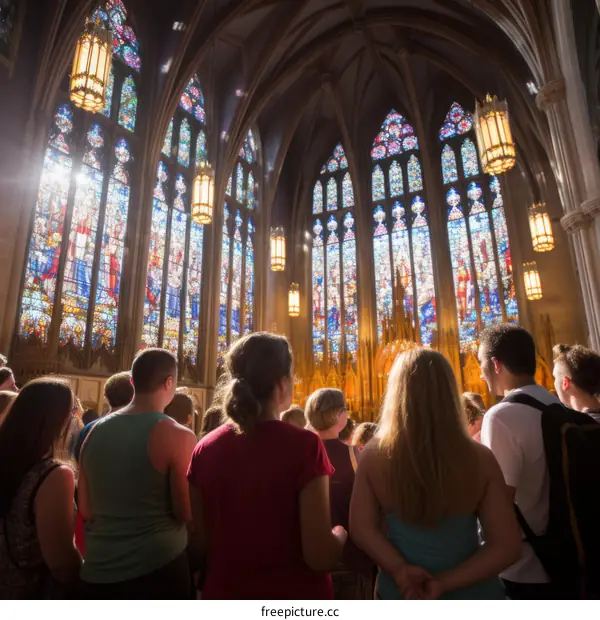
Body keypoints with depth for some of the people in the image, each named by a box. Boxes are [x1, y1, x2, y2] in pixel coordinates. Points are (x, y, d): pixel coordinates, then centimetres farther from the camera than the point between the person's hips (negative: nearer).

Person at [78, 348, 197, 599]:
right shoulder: (177, 435, -17)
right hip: (157, 567, -4)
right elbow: (188, 513, -13)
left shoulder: (95, 431, 1)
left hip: (98, 571, 5)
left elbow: (85, 510, 7)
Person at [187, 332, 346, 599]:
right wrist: (340, 533, -1)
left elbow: (201, 541, 2)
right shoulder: (303, 445, -22)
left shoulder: (205, 448, -9)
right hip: (293, 597, -3)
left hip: (224, 593, 4)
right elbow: (320, 556, -20)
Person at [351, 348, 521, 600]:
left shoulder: (374, 454, -15)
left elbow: (361, 528, -11)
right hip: (471, 594, 0)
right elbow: (507, 545, -13)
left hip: (400, 595, 1)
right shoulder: (480, 459, -15)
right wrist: (443, 583, -16)